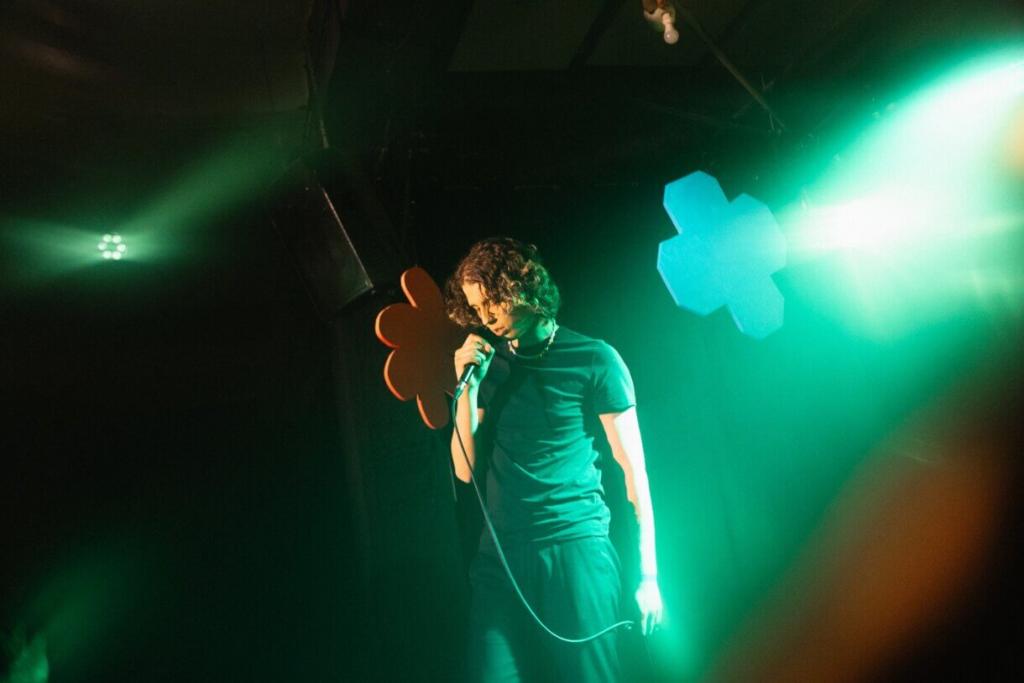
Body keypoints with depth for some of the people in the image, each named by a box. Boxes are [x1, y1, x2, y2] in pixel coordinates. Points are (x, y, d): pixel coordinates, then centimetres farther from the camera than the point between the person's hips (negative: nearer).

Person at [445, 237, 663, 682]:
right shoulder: (491, 367, 11)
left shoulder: (594, 360, -3)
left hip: (577, 549, -4)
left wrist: (647, 572, -5)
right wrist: (467, 387, -3)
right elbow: (467, 470, 9)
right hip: (500, 556, 4)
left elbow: (633, 467, -2)